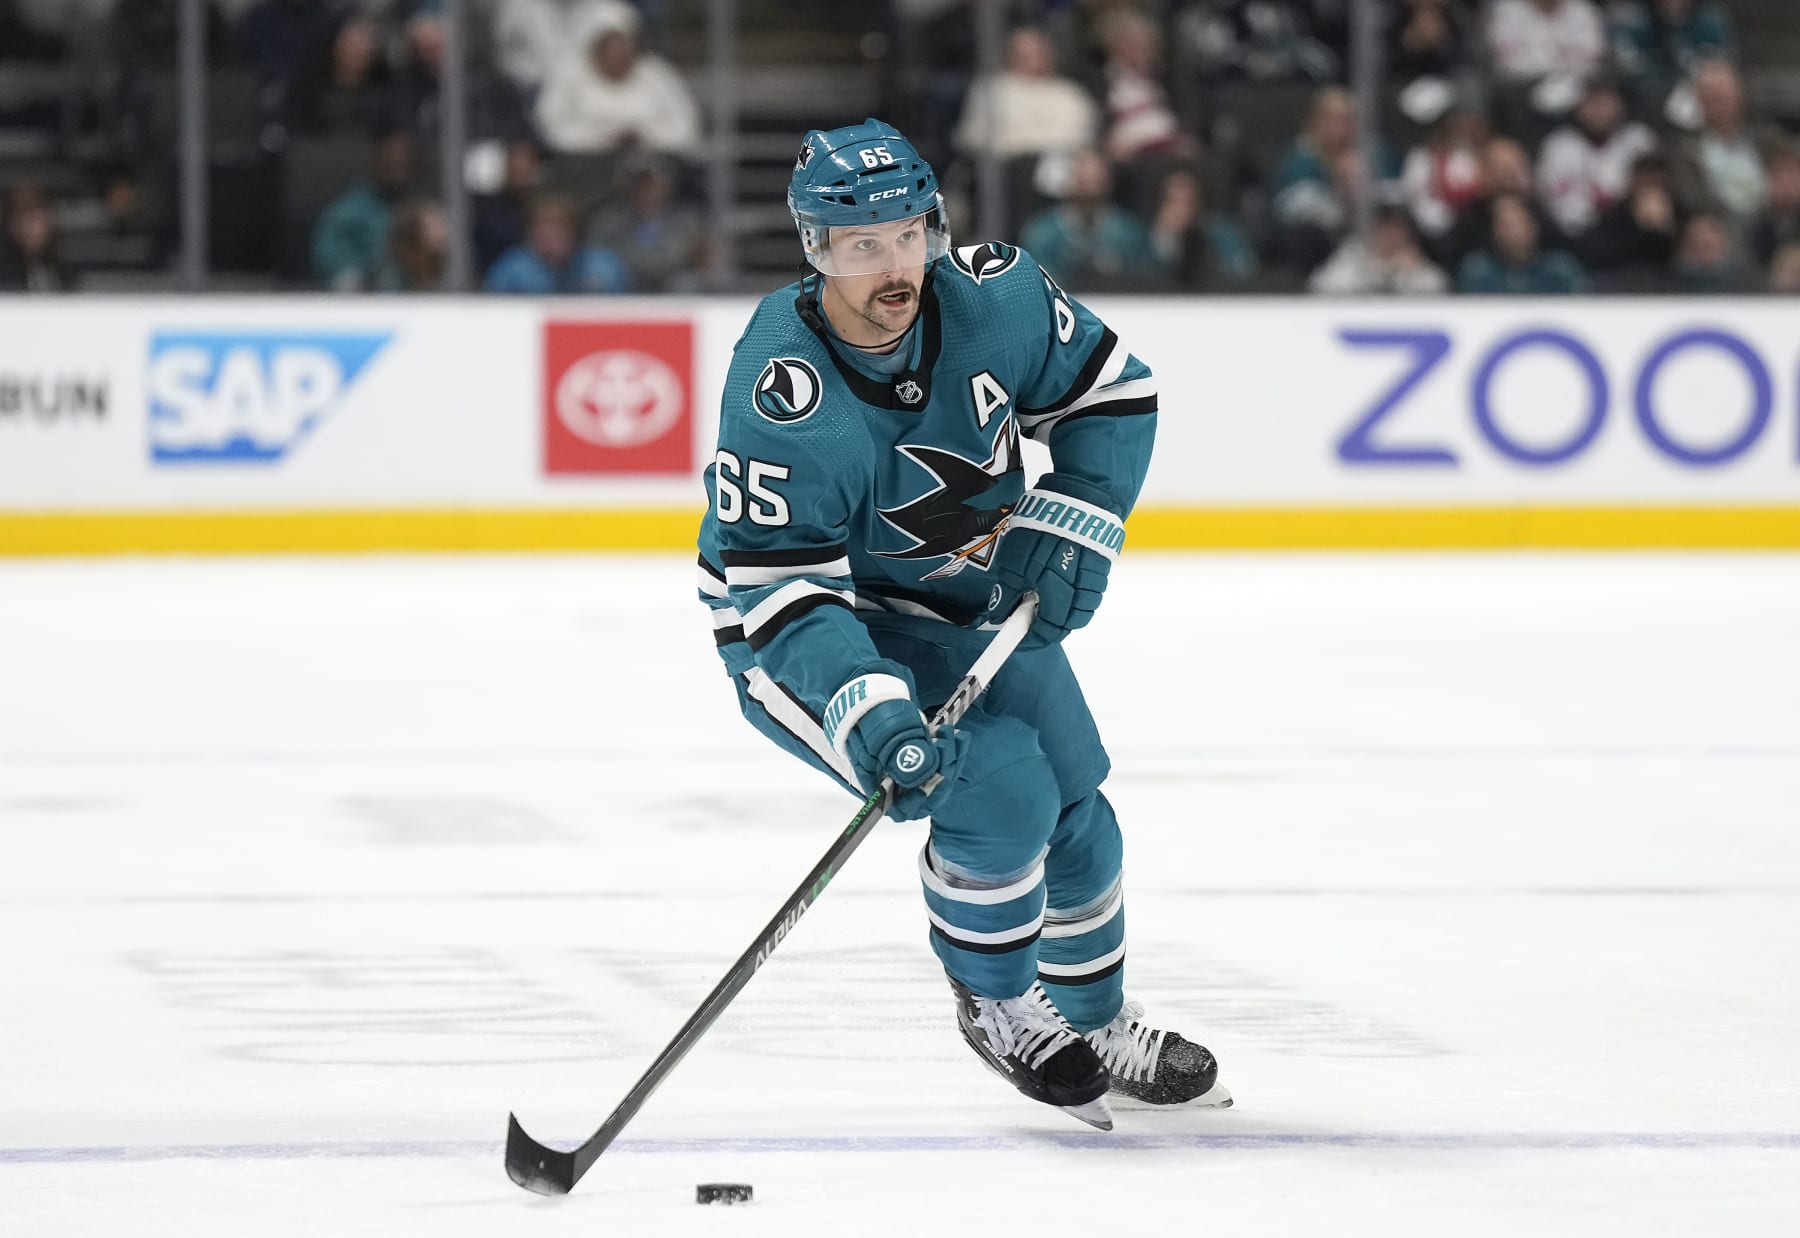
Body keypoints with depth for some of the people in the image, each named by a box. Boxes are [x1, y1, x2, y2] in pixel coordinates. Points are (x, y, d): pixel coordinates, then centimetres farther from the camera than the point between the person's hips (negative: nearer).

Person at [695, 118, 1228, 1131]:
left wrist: (1070, 525, -16)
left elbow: (1111, 389, -3)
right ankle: (997, 1007, 2)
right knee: (997, 789, -25)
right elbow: (780, 587, -34)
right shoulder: (785, 400, -34)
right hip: (808, 630, -6)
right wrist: (865, 711, -47)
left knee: (1073, 808, 15)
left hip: (974, 604, 7)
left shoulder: (992, 298, -20)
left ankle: (1097, 1024, 40)